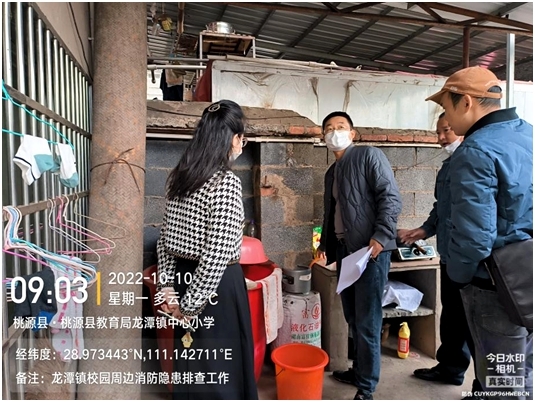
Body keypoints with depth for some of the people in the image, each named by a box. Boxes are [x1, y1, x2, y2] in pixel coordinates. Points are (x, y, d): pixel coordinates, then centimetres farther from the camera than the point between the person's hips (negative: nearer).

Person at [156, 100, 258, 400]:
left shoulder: (180, 176, 5)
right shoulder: (227, 182, -19)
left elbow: (165, 239, 7)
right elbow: (217, 254, -24)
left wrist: (167, 287, 8)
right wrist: (191, 304, -15)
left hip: (184, 277, 7)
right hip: (217, 286, -7)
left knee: (191, 363, 23)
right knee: (220, 369, 11)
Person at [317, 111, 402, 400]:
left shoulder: (369, 156, -3)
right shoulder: (331, 173, 20)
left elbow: (391, 197, -13)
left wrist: (381, 237, -21)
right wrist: (324, 244, 22)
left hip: (371, 249, -8)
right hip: (345, 251, 8)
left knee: (367, 321, -2)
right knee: (353, 318, 16)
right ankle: (359, 371, 33)